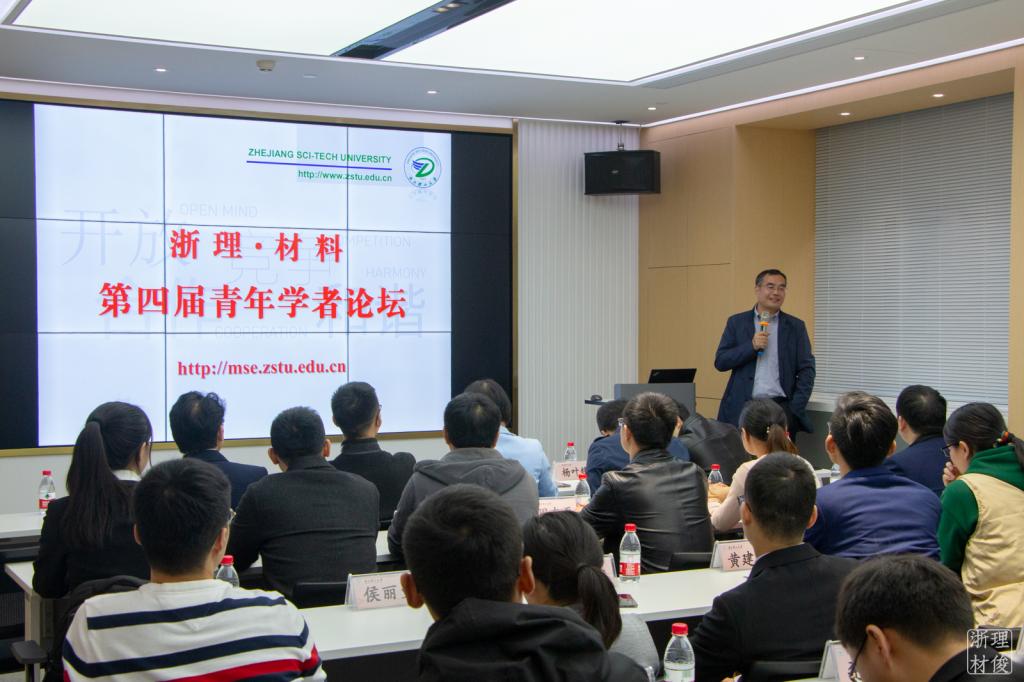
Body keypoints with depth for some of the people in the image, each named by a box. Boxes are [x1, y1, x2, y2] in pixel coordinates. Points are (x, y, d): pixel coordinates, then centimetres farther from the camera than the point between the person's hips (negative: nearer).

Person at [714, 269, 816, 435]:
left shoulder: (795, 326, 9)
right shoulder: (737, 322, 9)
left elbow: (806, 370, 6)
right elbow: (720, 362, 3)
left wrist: (795, 409, -5)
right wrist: (752, 346, -10)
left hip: (781, 406, 0)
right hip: (743, 408, 0)